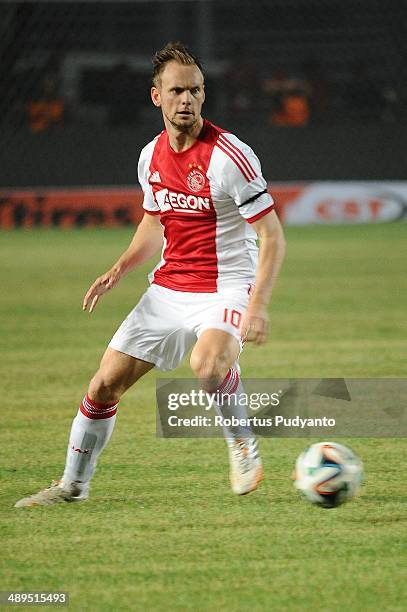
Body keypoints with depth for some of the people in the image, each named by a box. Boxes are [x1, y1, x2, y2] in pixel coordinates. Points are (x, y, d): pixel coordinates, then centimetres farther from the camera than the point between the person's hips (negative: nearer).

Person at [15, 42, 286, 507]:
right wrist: (120, 269, 6)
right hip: (168, 289, 6)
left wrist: (257, 305, -25)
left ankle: (241, 442, -8)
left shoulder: (230, 155, -16)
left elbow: (272, 234, -15)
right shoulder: (151, 157, 4)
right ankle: (73, 484, 20)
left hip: (224, 288, -6)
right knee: (105, 384, 2)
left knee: (207, 365, -36)